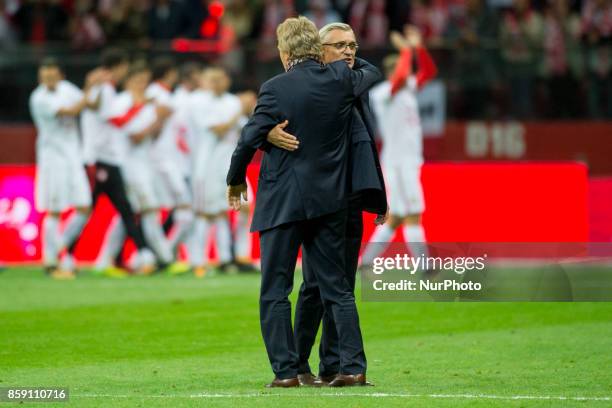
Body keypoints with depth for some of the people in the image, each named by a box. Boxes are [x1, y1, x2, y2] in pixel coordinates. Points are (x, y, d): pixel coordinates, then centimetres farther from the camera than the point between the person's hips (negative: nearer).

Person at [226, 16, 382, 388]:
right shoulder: (341, 79, 1)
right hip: (330, 200, 4)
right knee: (337, 287, 10)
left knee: (275, 291, 3)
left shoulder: (276, 89, -12)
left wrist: (236, 180, 9)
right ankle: (353, 367, 4)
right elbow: (373, 74, 22)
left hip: (282, 201, -4)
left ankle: (286, 370, -2)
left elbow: (250, 139, -7)